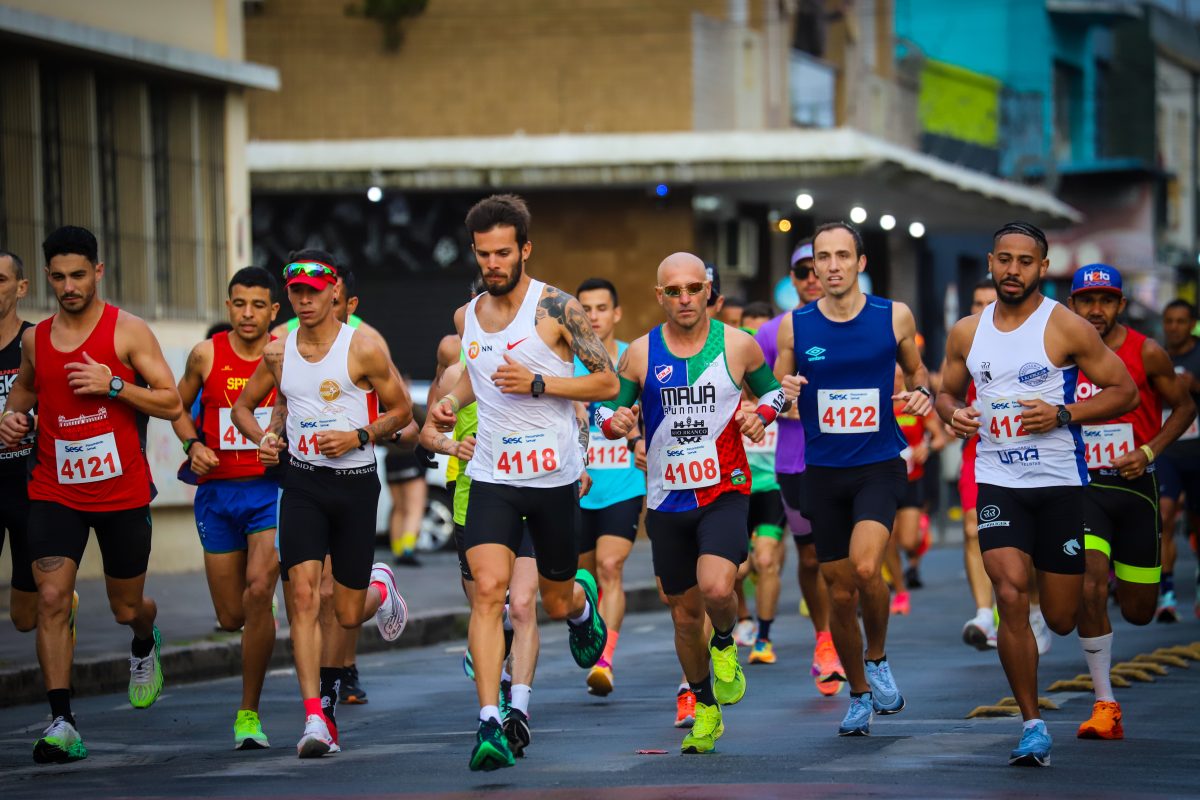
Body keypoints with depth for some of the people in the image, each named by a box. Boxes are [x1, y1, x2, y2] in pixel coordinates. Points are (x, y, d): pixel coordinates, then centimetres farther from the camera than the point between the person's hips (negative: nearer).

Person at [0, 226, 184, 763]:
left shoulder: (128, 331, -5)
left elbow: (172, 404, -7)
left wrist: (114, 385, -19)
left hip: (122, 491, -2)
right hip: (54, 491, 2)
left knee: (127, 608, 12)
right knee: (52, 598, -16)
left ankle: (145, 646, 51)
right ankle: (62, 723, -15)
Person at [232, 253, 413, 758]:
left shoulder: (363, 349, -6)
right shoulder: (278, 353, 4)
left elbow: (402, 410, 1)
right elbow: (243, 405, 18)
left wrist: (359, 437, -14)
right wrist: (262, 439, -2)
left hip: (355, 483, -2)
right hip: (302, 483, 2)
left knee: (348, 614, 5)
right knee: (303, 595, -16)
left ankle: (380, 589, 44)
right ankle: (316, 718, -17)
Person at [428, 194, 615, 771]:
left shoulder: (557, 309, -10)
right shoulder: (467, 317, 6)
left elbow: (608, 382, -9)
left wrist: (538, 384, -20)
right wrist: (452, 400, 6)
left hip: (554, 478, -2)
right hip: (492, 478, 2)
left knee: (557, 603, 12)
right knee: (488, 589, -17)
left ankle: (583, 602, 52)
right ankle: (490, 725, -21)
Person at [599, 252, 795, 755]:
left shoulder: (737, 345, -3)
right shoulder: (640, 354, -1)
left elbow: (772, 390, 13)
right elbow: (607, 409, 8)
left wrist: (760, 415, -9)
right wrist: (615, 422, -16)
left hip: (725, 492, -2)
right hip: (667, 501, 2)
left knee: (716, 587, -27)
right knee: (685, 615, 9)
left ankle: (725, 643, 8)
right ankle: (706, 710, 30)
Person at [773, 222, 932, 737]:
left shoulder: (894, 317, -3)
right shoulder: (795, 326, 0)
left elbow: (916, 370, 14)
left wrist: (921, 394, -8)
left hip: (879, 466, -2)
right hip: (823, 472, 2)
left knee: (865, 568, -24)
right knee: (839, 593, 7)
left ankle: (878, 659, 2)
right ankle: (860, 694, 26)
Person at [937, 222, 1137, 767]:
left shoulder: (1065, 328, -7)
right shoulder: (967, 333, 6)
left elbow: (1125, 392, -5)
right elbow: (947, 392, 21)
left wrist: (1062, 414, -17)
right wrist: (953, 414, -3)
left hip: (1059, 482, -2)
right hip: (997, 482, 2)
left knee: (1061, 619, 5)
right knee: (1010, 596, -18)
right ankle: (1033, 726, -9)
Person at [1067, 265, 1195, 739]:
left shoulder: (1147, 354, -6)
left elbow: (1184, 407, 4)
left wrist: (1150, 451, -10)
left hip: (1134, 487, 1)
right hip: (1083, 486, -1)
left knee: (1139, 611, 9)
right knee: (1090, 590, -20)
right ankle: (1105, 706, -11)